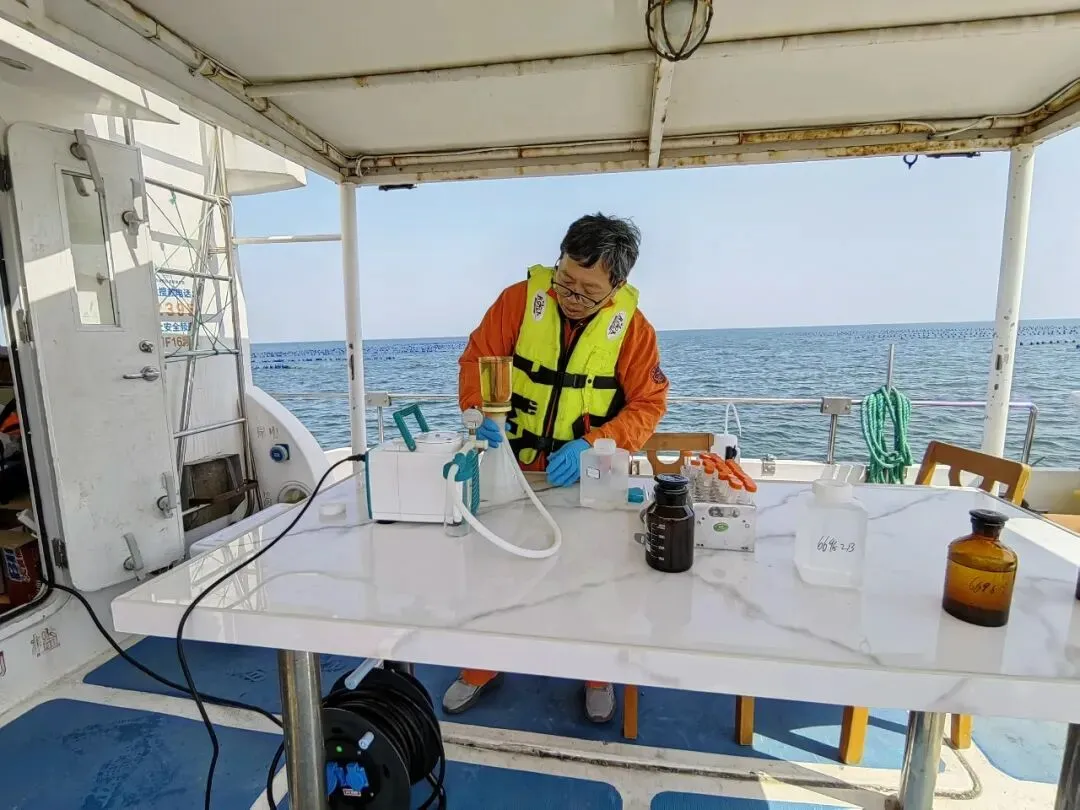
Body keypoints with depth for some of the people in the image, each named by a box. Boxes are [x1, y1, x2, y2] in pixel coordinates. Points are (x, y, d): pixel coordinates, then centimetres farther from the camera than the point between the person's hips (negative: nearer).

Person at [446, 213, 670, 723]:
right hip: (511, 469, 1)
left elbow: (648, 404, -9)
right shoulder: (520, 299, -10)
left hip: (584, 477, -1)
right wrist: (481, 412, -23)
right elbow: (477, 358, -5)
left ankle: (597, 676, 41)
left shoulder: (632, 326, -10)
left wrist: (591, 447, -23)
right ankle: (481, 670, 40)